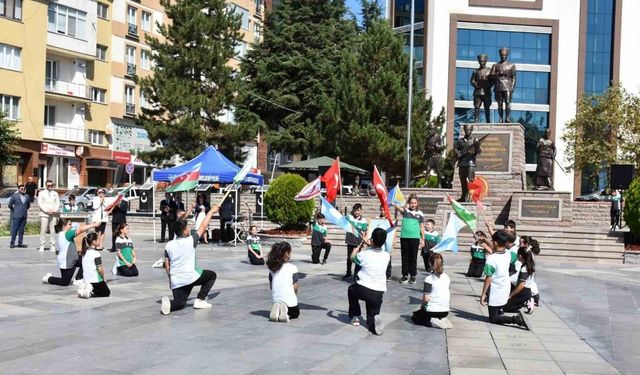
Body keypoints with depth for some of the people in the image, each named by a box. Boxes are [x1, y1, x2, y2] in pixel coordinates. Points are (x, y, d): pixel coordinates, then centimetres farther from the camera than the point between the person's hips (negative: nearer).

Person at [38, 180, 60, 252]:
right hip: (44, 214, -2)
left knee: (52, 230, -1)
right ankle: (42, 246, -6)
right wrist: (47, 210, -12)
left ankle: (52, 246, 1)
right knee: (43, 230, -8)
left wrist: (55, 210, -6)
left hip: (53, 214, 2)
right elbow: (39, 203, -1)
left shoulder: (55, 193, 17)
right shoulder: (41, 193, 8)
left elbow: (58, 203, 13)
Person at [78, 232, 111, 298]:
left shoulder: (85, 252, 5)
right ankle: (91, 294, -11)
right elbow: (100, 269, -20)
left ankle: (85, 289, 2)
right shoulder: (96, 253, -19)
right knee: (106, 292, 15)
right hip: (96, 280, -7)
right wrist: (103, 278, -4)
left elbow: (85, 268, 11)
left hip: (86, 280, 7)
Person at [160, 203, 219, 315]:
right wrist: (211, 211, 14)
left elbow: (167, 266, 11)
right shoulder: (190, 241, -6)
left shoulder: (169, 245, 8)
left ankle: (168, 302, -17)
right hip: (189, 276, -5)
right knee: (212, 275, 18)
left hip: (175, 281, 5)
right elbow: (203, 227, 3)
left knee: (180, 303, 19)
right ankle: (200, 300, 10)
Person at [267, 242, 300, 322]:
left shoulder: (272, 267, 1)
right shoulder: (292, 267, -13)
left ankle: (277, 309, -3)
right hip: (290, 299, -4)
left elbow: (271, 286, 6)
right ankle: (285, 310, -8)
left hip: (276, 299, 4)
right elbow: (295, 286, -12)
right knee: (295, 314, 26)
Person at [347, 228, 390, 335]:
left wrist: (360, 245, 27)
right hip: (378, 294, 2)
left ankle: (355, 317, 31)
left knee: (351, 289, 33)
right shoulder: (386, 256, 1)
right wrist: (370, 245, 25)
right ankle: (373, 322, -20)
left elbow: (352, 257, 14)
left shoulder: (365, 254, -9)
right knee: (372, 316, 15)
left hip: (363, 290, -2)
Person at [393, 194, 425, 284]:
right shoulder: (405, 210, 3)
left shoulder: (420, 213, 6)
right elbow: (398, 208, -19)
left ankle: (413, 276, 13)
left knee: (413, 257, 5)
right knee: (405, 257, 6)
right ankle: (405, 275, 14)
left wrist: (423, 239, 8)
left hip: (415, 238, 0)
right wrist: (395, 204, -42)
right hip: (404, 237, 0)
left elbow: (422, 227, 9)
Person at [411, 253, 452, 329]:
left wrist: (422, 306, 2)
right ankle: (442, 320, 5)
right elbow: (448, 295, 11)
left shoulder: (429, 278, -17)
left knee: (414, 317, 21)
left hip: (432, 311, -6)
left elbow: (426, 299, -19)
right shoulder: (447, 277, 1)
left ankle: (432, 322, -7)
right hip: (445, 311, 6)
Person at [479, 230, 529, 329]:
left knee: (493, 318, 1)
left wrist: (483, 294, -13)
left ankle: (515, 319, -19)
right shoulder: (509, 254, -4)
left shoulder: (491, 259, -24)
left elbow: (488, 278, -22)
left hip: (495, 294, -7)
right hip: (506, 292, 7)